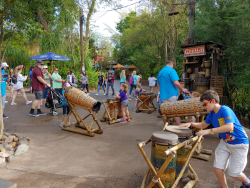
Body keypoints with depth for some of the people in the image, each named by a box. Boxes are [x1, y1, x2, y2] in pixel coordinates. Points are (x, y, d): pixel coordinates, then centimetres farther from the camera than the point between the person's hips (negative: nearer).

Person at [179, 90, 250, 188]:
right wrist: (191, 124, -3)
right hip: (225, 142, 7)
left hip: (239, 144, -7)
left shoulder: (225, 110, -25)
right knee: (217, 168, -1)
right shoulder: (212, 113, 0)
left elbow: (229, 127, -39)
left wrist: (209, 131, -41)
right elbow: (203, 125, 14)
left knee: (234, 173, 2)